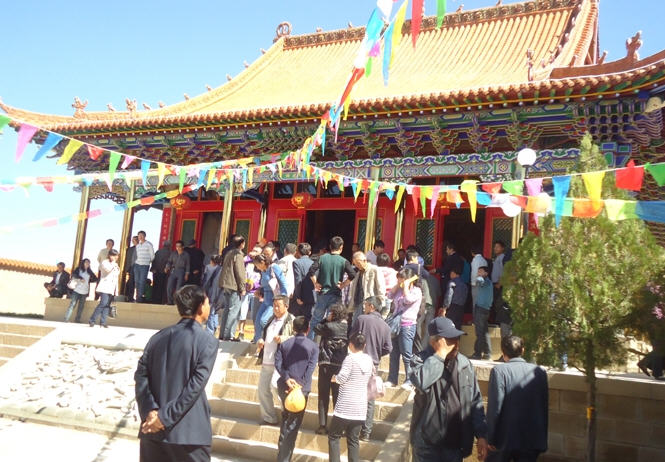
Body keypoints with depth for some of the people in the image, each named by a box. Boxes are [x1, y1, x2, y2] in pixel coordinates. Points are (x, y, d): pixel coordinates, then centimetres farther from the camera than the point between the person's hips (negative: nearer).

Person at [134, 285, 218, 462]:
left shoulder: (158, 337, 7)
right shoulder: (208, 342, -9)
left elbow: (141, 375, -2)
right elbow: (196, 385, -17)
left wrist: (150, 411, -9)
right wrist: (165, 417, -15)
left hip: (153, 430, 5)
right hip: (189, 433, -5)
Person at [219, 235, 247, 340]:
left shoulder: (229, 253, 16)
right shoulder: (238, 255, -11)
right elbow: (239, 273, -14)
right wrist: (242, 288, -9)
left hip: (225, 285, 9)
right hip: (234, 286, -9)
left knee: (227, 310, 14)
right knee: (234, 311, -6)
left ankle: (222, 334, 16)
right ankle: (228, 335, -8)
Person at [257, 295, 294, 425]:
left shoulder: (291, 321, -6)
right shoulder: (271, 319, 18)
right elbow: (264, 333, 30)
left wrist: (283, 339, -24)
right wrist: (260, 341, 9)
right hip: (266, 362, 8)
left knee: (275, 387, -19)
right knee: (263, 390, 8)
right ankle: (269, 418, 21)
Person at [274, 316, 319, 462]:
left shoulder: (284, 344, 6)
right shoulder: (313, 347, -2)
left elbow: (278, 363, -5)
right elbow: (310, 369, -12)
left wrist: (287, 379, -12)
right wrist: (300, 386, -14)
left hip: (284, 387, 4)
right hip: (301, 388, -3)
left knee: (286, 418, 25)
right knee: (293, 425, 2)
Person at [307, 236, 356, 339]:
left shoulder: (322, 258, 0)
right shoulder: (343, 261, -6)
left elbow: (311, 271, -10)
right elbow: (352, 275, -18)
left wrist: (316, 283, 1)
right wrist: (343, 285, -5)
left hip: (322, 293, 2)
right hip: (336, 295, -2)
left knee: (315, 319, 11)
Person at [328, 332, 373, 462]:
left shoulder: (350, 358, -12)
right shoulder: (368, 359, 6)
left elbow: (342, 378, -19)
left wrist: (334, 378, 1)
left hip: (345, 407, -5)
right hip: (360, 408, 5)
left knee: (333, 437, 7)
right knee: (353, 440, 11)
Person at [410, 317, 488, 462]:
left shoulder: (464, 363, 4)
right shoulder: (421, 360, -9)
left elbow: (475, 402, 7)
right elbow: (421, 382, -32)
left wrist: (481, 435, 1)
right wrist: (440, 354, -23)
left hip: (455, 443, 4)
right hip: (428, 444, -4)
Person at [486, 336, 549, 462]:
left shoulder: (499, 370, -13)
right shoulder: (540, 372, 1)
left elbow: (495, 406, -16)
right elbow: (544, 406, 7)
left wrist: (490, 437, -7)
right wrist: (542, 439, 16)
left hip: (505, 438, -3)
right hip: (533, 439, 3)